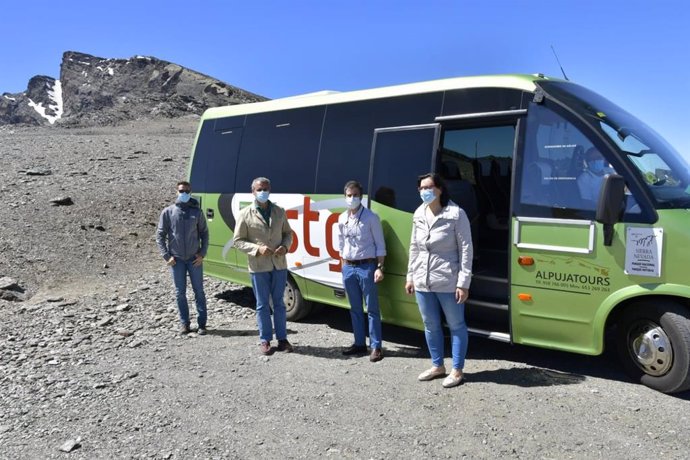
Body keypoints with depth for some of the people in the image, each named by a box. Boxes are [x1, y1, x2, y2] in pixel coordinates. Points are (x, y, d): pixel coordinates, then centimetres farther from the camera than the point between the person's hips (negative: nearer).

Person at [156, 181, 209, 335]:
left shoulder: (196, 212, 3)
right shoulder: (168, 212, 1)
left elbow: (204, 233, 7)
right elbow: (160, 235, 3)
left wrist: (202, 253, -3)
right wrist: (166, 256, -4)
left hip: (195, 259, 0)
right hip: (176, 260, 0)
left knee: (199, 292, 4)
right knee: (180, 293, 7)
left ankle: (202, 324, 10)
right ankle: (184, 323, 18)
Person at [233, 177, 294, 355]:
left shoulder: (279, 211, 6)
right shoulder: (245, 214, -3)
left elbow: (288, 233, 13)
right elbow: (238, 241, -3)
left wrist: (285, 246, -8)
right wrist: (257, 249, -17)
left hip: (279, 265, 3)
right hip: (258, 267, -2)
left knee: (279, 303, 11)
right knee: (263, 305, 7)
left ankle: (282, 339, 21)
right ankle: (265, 340, 19)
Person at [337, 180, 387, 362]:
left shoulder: (371, 217, -7)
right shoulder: (342, 219, 8)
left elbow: (380, 245, -6)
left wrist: (379, 268, -12)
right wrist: (344, 265, 14)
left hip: (366, 267, -5)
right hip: (348, 268, 6)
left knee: (372, 309, -1)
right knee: (355, 309, 13)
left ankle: (376, 347, 5)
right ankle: (359, 343, 23)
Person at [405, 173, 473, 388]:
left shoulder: (456, 214, -12)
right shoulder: (419, 214, 6)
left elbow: (466, 250, -11)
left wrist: (463, 283, -14)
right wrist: (410, 276, 13)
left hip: (448, 282, -6)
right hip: (423, 282, 6)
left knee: (456, 326, 9)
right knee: (430, 326, 17)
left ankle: (457, 370, 23)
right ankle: (437, 366, 35)